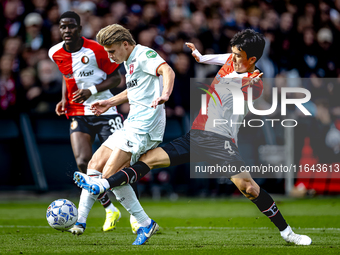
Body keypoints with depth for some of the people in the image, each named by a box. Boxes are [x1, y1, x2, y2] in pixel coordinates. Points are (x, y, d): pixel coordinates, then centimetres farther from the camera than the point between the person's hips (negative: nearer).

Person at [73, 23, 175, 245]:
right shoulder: (130, 62, 21)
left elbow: (168, 71, -28)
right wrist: (110, 103, 37)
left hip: (144, 128, -10)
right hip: (131, 125, 10)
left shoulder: (144, 54, -9)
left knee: (110, 174, -16)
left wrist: (165, 94, -46)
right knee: (95, 165, 7)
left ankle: (145, 224, -9)